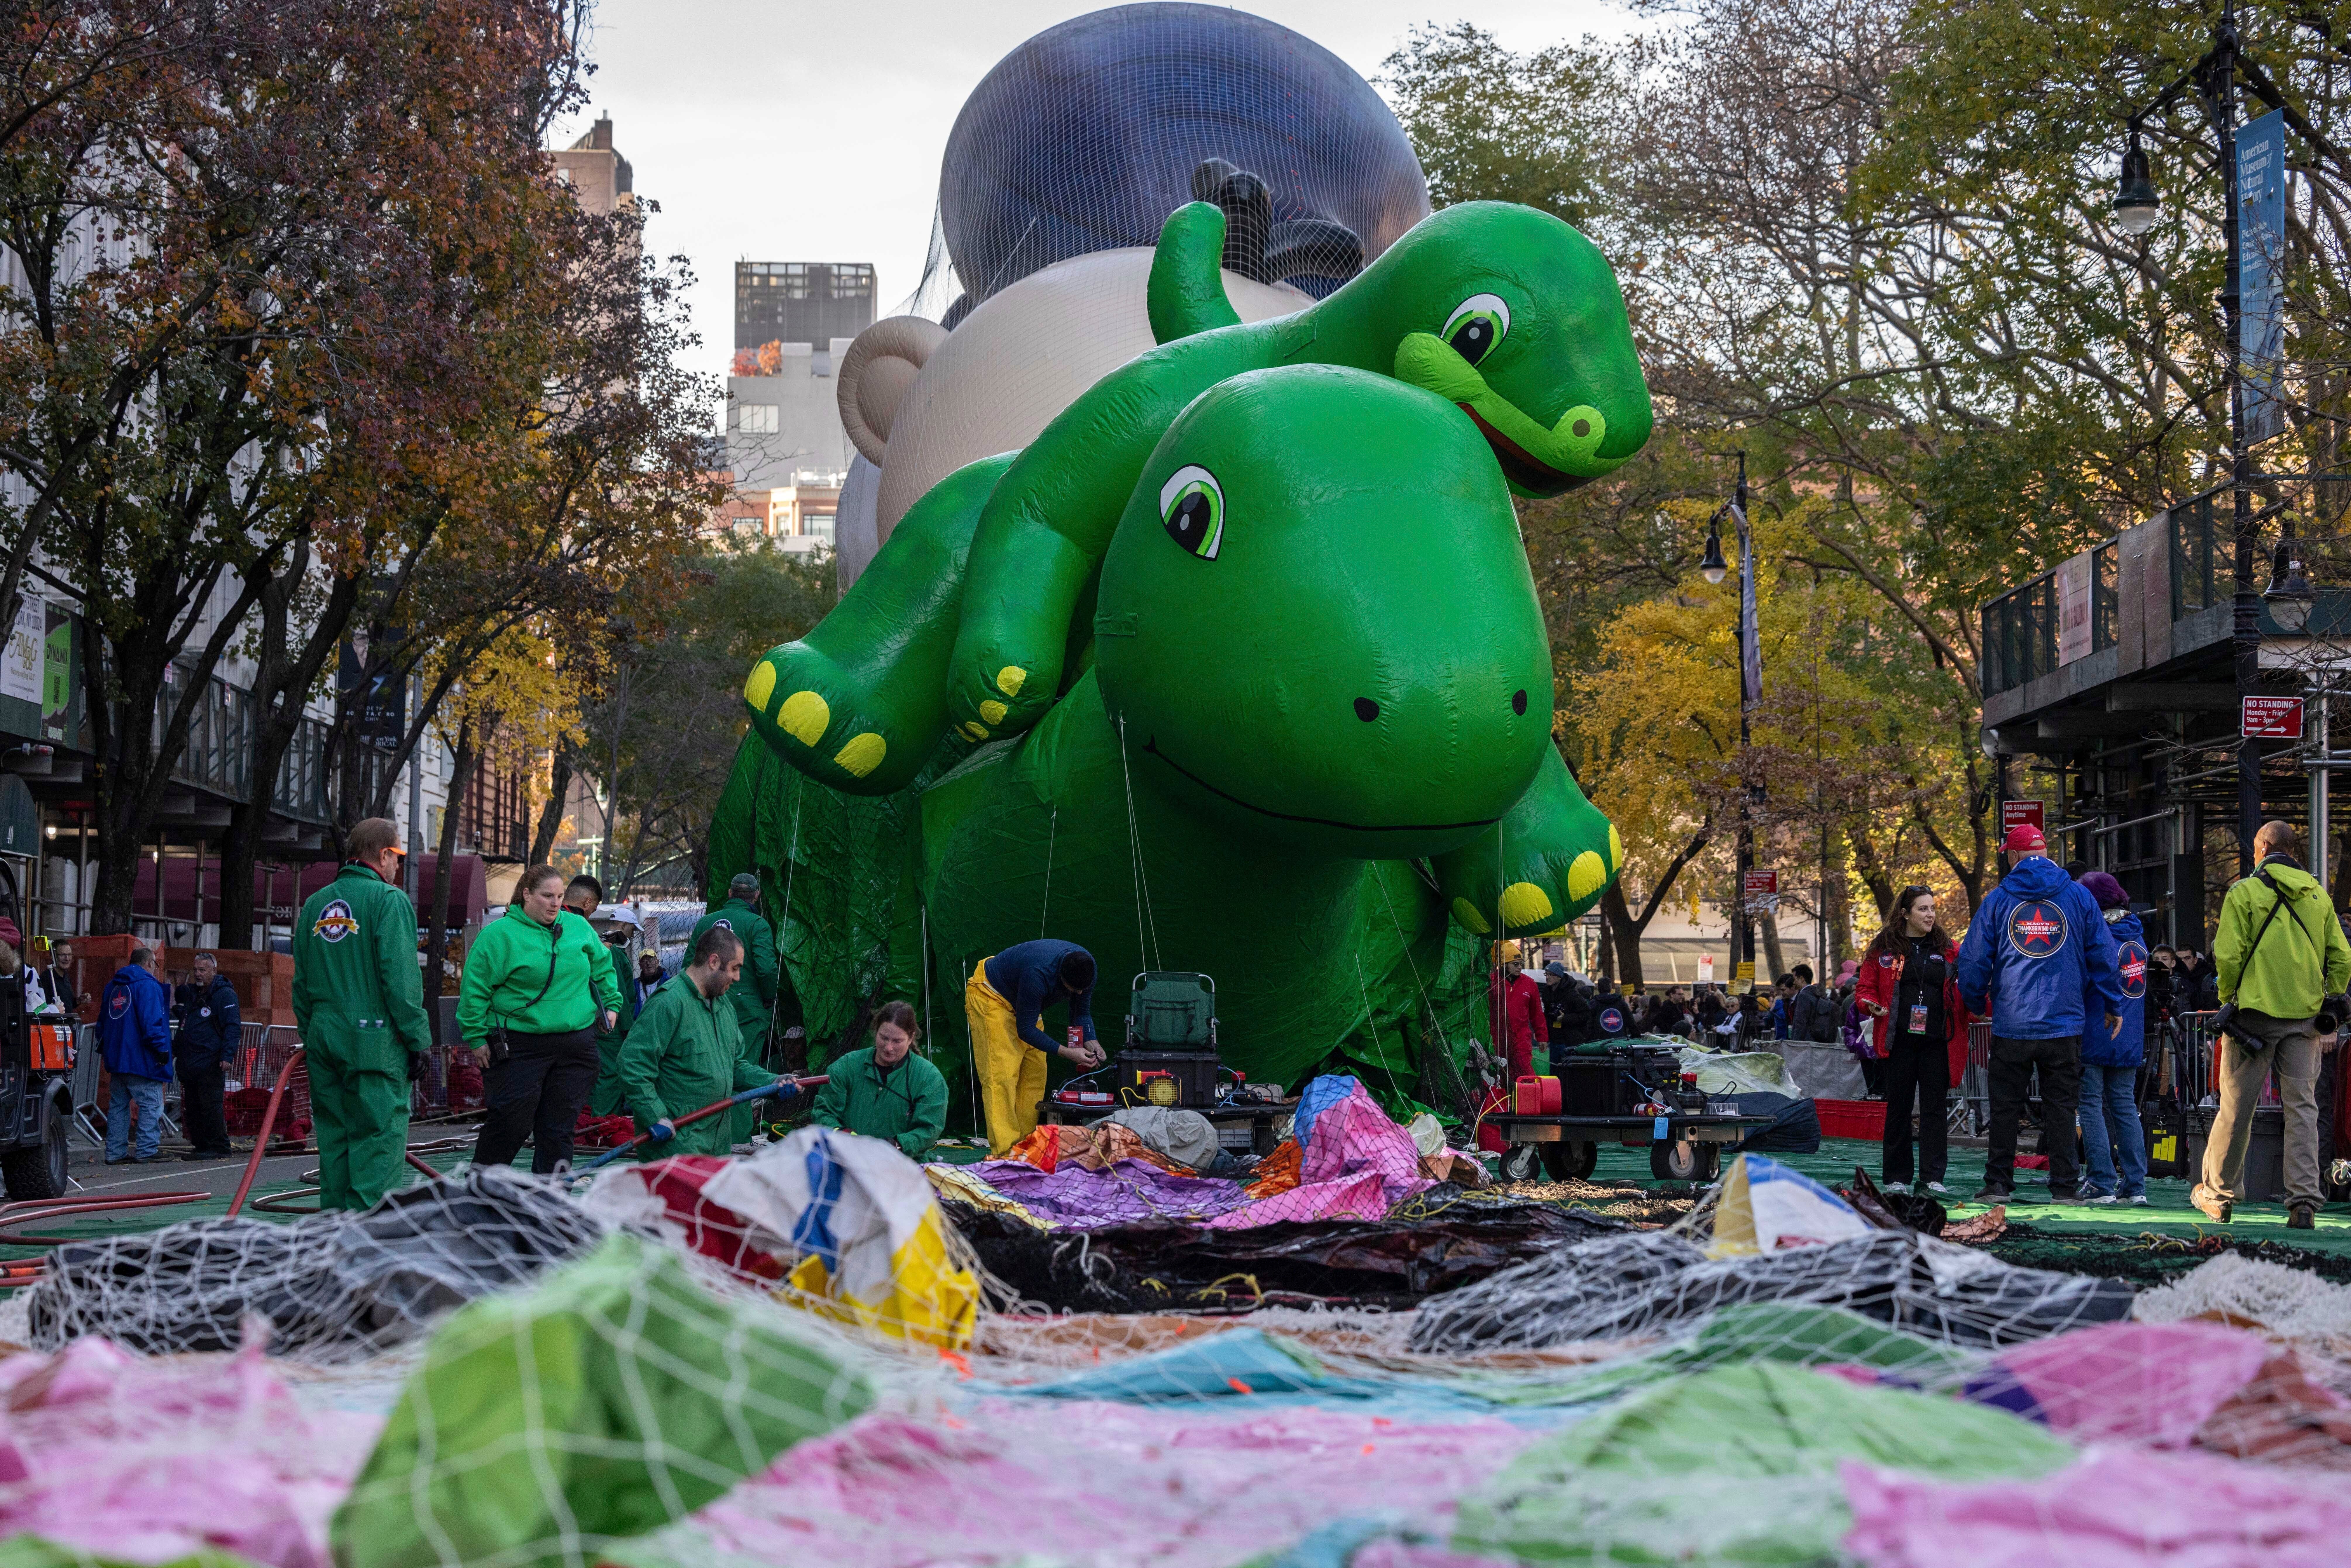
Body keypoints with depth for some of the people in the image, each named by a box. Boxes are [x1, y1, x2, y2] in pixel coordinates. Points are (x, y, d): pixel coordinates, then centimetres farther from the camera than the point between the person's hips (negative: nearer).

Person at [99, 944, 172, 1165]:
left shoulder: (112, 986, 17)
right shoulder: (148, 985, -10)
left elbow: (102, 1021, 24)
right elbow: (152, 1021, -19)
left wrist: (104, 1048, 30)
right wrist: (161, 1048, -15)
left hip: (117, 1057, 8)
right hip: (141, 1060, -8)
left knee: (119, 1105, 13)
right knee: (151, 1105, -5)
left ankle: (115, 1153, 11)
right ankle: (146, 1152, -10)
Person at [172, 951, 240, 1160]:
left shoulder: (224, 994, -6)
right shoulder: (191, 993, 19)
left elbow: (232, 1027, -13)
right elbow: (183, 1029, 34)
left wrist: (228, 1055, -21)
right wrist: (174, 1050, 27)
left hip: (211, 1064, -8)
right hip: (189, 1063, 8)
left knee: (210, 1106, -11)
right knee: (191, 1107, 8)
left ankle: (220, 1148, -6)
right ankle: (201, 1146, 14)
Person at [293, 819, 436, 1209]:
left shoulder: (314, 905, 13)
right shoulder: (389, 900, -7)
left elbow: (301, 982, 16)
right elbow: (401, 978, -13)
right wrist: (418, 1040, -8)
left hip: (323, 1037, 6)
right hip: (375, 1041, -6)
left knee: (333, 1137, 12)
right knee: (378, 1138, -4)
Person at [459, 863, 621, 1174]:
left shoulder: (579, 928, 9)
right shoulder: (498, 935, -6)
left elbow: (603, 967, 26)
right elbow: (475, 989, -4)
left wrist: (611, 1004, 20)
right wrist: (476, 1038, -5)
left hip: (576, 1043, 4)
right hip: (519, 1046, -4)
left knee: (558, 1129, 4)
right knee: (512, 1123, -8)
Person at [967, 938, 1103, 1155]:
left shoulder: (1086, 967, -19)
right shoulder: (1039, 974, -41)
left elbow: (1082, 1013, -3)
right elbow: (1026, 1030, -31)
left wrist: (1090, 1041, -23)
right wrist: (1067, 1053, -36)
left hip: (1021, 1003, 8)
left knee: (1035, 1073, 2)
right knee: (1002, 1075, -19)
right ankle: (1005, 1152, -24)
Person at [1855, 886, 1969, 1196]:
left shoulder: (1948, 949, 10)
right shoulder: (1884, 949, 5)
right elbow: (1865, 989, 7)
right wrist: (1871, 1006, -13)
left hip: (1936, 1041, 1)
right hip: (1900, 1040, -1)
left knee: (1934, 1107, -1)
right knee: (1898, 1107, 4)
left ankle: (1933, 1176, 3)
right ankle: (1896, 1178, 10)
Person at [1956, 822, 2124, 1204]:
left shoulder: (1997, 900, 1)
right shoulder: (2079, 896, 3)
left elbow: (1973, 959, 4)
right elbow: (2103, 954, 4)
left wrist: (1977, 1004, 20)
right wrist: (2113, 1006, 14)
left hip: (2011, 1026, 0)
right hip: (2064, 1025, 0)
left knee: (2005, 1108, 7)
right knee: (2061, 1108, 4)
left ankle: (1999, 1184, 8)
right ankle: (2064, 1187, 2)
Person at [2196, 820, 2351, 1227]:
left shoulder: (2245, 892, -4)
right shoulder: (2318, 895, 9)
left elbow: (2228, 956, -11)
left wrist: (2228, 998, 5)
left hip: (2256, 1010, -3)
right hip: (2305, 1017, 3)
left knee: (2236, 1109, 5)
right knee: (2302, 1109, 3)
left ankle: (2217, 1195, 16)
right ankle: (2303, 1203, -5)